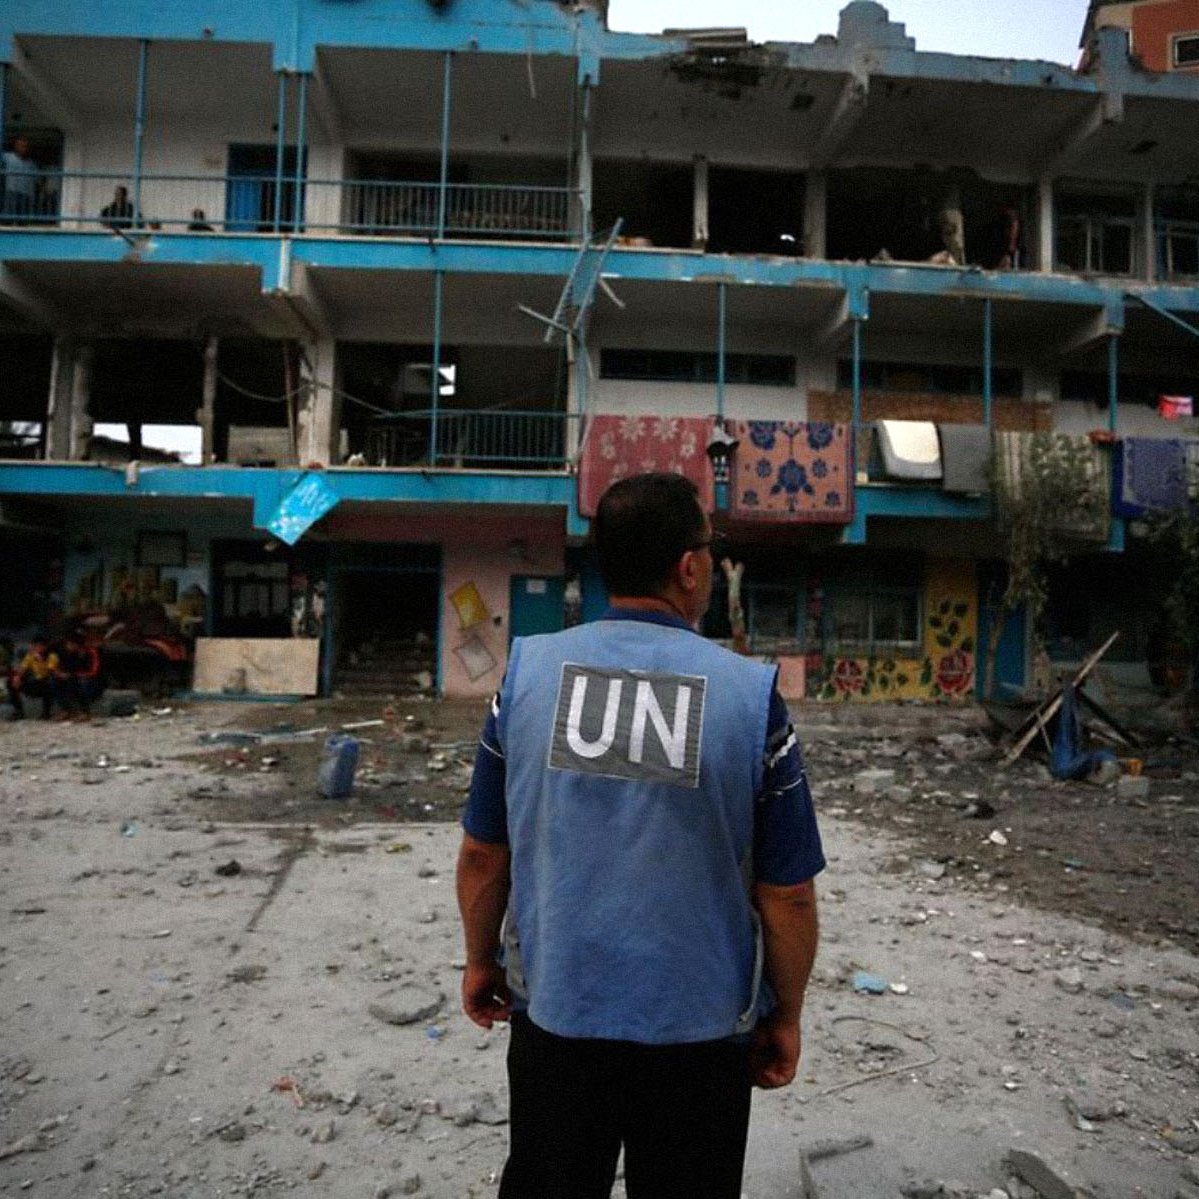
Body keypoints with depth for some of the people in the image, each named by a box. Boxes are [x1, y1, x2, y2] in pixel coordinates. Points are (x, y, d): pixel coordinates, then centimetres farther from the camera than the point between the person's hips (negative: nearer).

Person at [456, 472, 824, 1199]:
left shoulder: (528, 670, -9)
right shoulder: (751, 693, -15)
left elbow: (482, 853, -2)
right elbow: (788, 894, -10)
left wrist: (481, 961, 14)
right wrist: (786, 1016, 6)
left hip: (555, 1012, 2)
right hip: (699, 1029, -1)